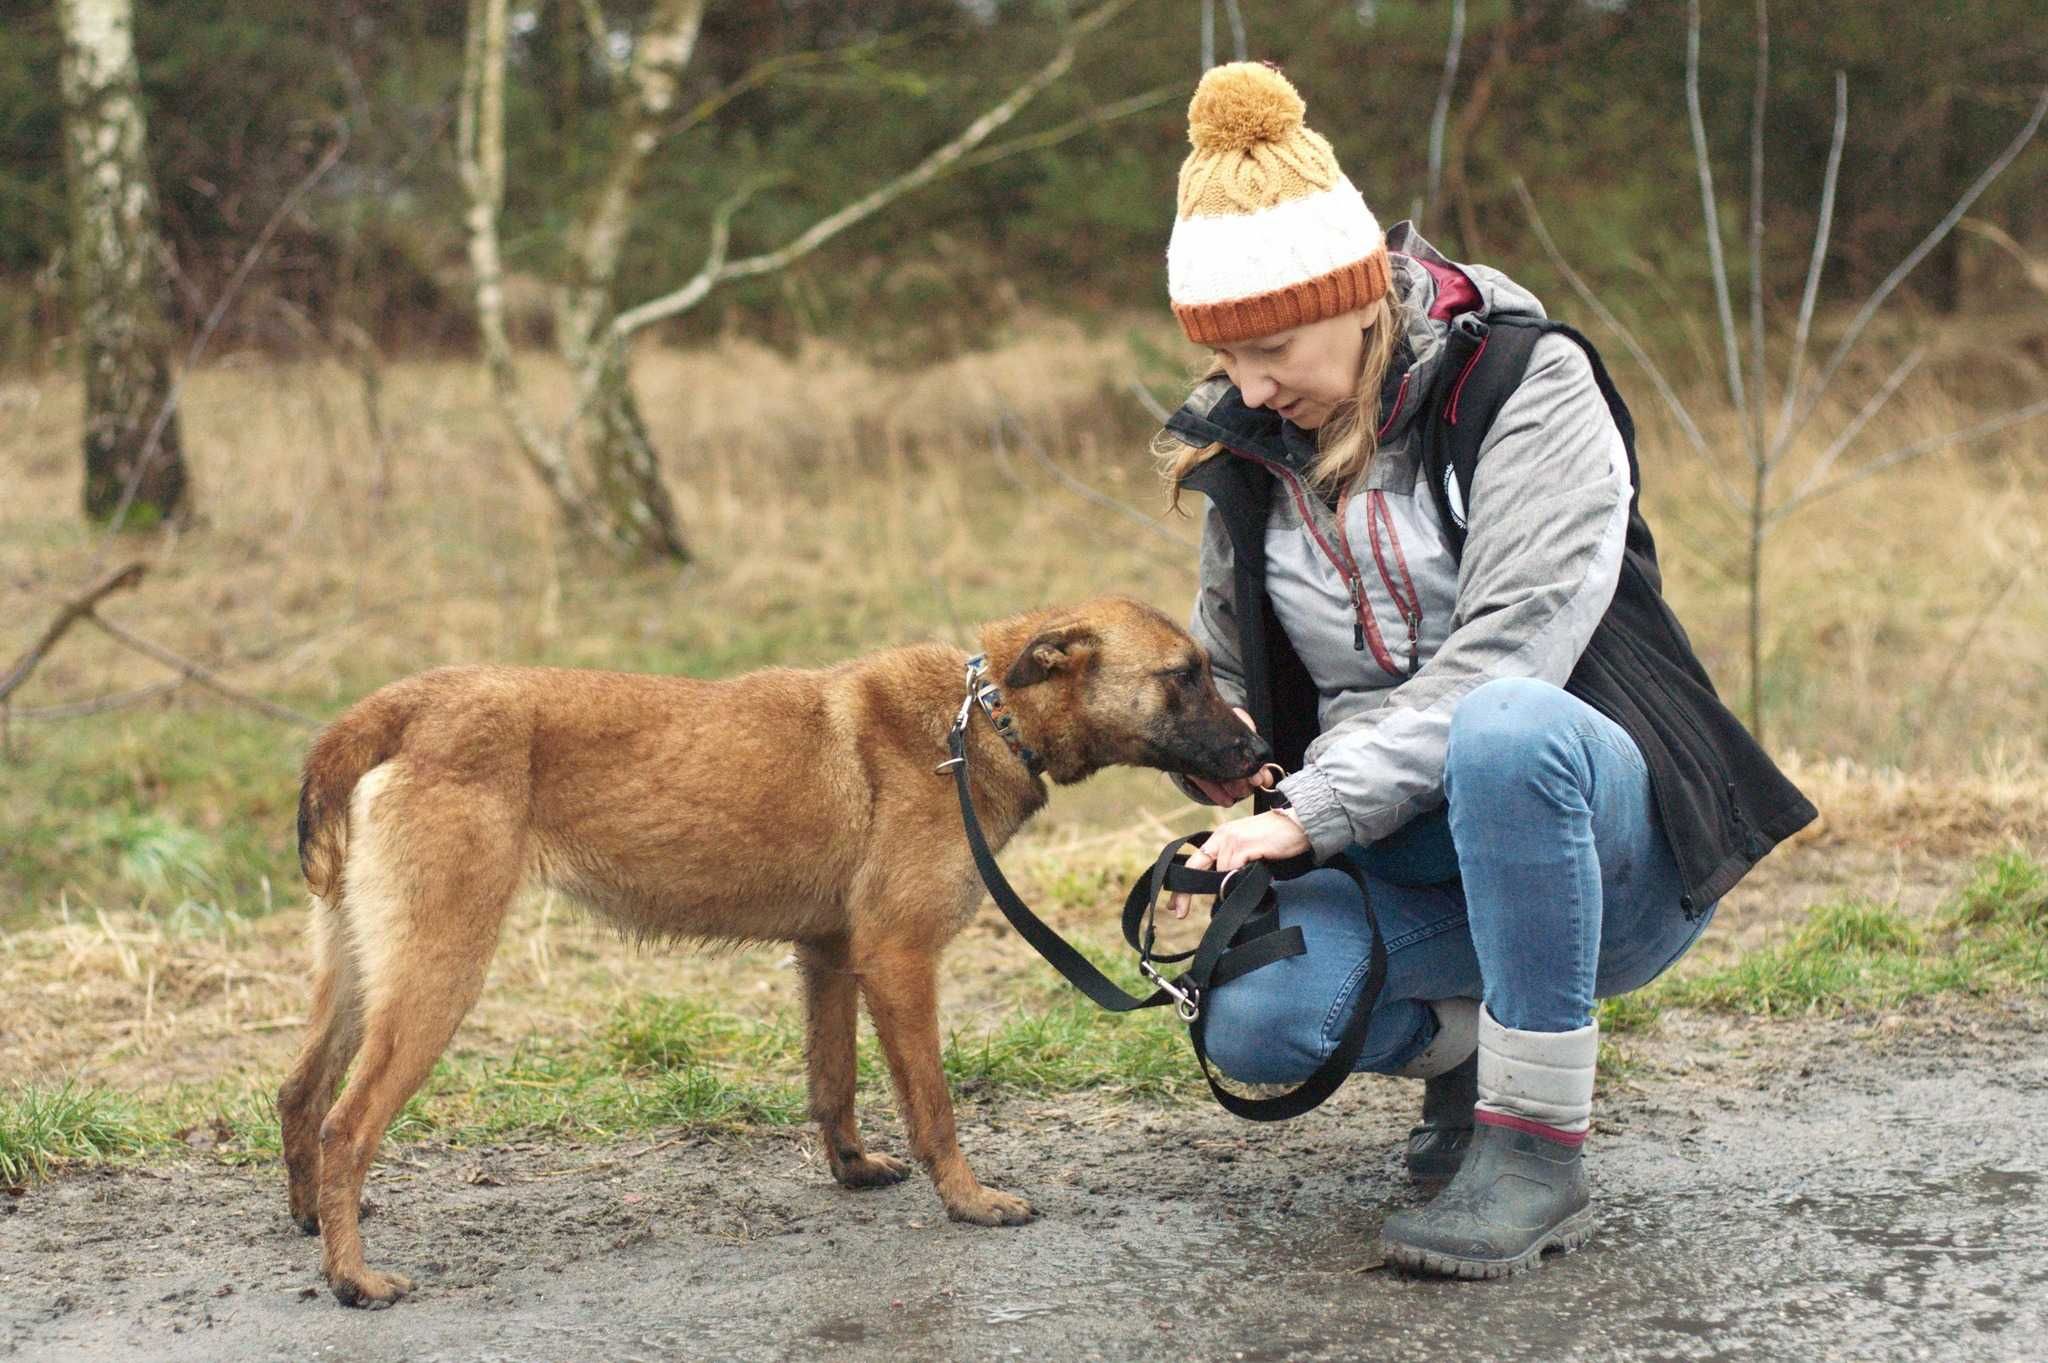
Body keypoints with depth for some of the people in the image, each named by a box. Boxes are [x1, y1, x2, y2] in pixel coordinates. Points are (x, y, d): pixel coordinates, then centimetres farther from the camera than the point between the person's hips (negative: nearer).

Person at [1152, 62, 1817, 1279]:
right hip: (1397, 853, 5)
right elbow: (1231, 666, 18)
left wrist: (1309, 813, -27)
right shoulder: (1250, 444, 7)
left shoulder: (1527, 391, -11)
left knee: (1503, 728, -40)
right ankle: (1468, 1038, 8)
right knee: (1257, 1022, -27)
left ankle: (1543, 1148, -26)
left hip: (1604, 830, -4)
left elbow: (1502, 656, -23)